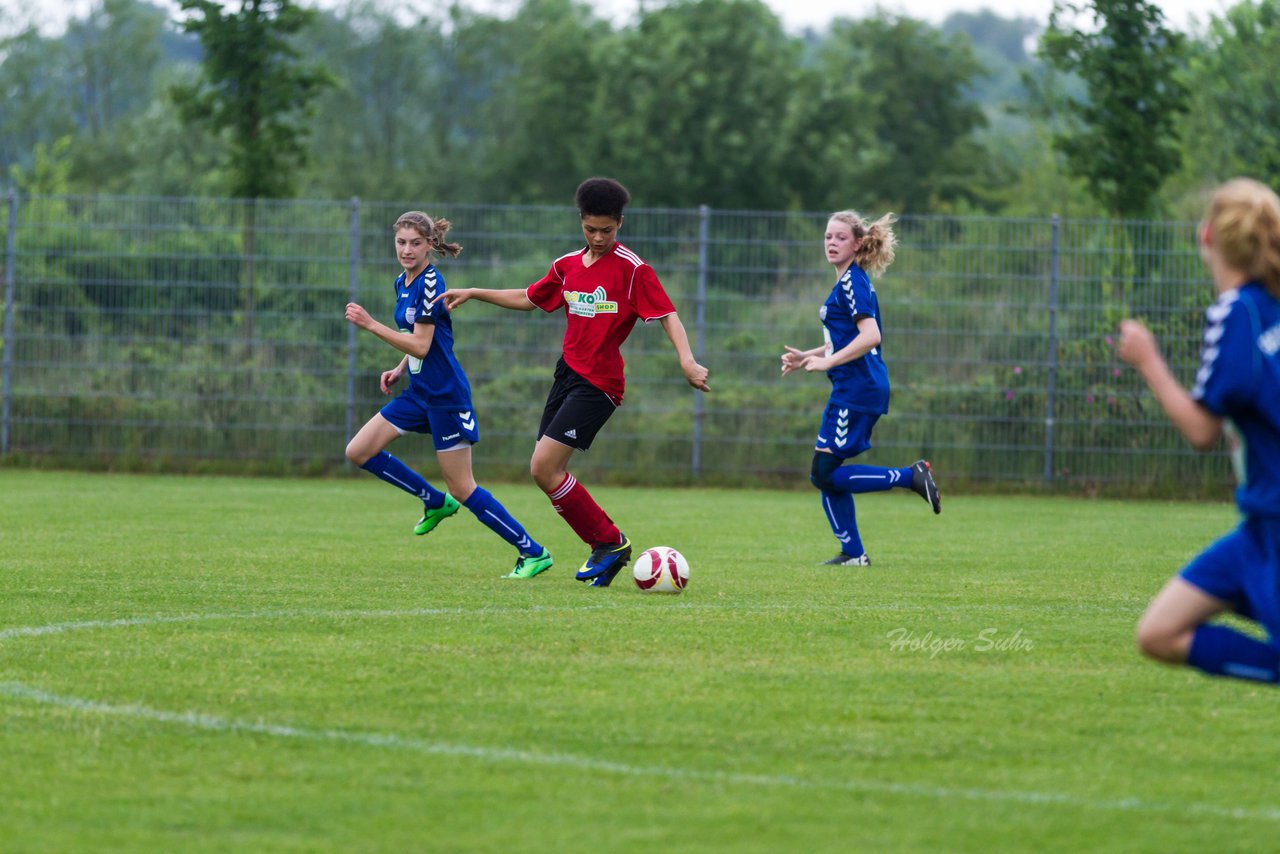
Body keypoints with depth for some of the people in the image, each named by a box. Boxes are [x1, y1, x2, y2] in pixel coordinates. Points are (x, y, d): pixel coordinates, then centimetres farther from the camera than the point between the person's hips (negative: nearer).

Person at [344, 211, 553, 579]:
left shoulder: (430, 283, -18)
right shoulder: (403, 283, 10)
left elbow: (421, 345, -23)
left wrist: (370, 324, -24)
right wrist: (399, 369, 8)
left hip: (446, 396, -9)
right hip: (418, 393, 9)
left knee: (462, 489, -7)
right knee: (358, 452, 5)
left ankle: (533, 552, 1)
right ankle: (435, 501, 19)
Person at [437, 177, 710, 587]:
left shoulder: (632, 269, -10)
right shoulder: (568, 265, 11)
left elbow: (667, 315, -14)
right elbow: (529, 299, 26)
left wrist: (687, 360, -29)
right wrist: (473, 293, 23)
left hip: (599, 384, -8)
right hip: (568, 371, 8)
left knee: (544, 468, -16)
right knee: (545, 471, 3)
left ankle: (609, 542, -4)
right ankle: (606, 548, 12)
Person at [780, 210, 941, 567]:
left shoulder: (852, 283, -12)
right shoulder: (848, 282, 18)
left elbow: (870, 337, -24)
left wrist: (828, 362, -21)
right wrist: (807, 357, 20)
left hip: (857, 389, -10)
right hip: (853, 390, 10)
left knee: (825, 474, -10)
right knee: (825, 474, 10)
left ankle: (911, 476, -7)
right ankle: (852, 552, 13)